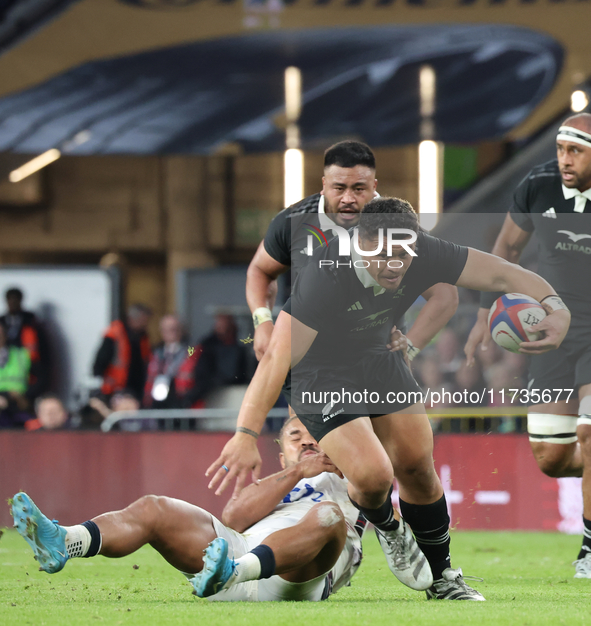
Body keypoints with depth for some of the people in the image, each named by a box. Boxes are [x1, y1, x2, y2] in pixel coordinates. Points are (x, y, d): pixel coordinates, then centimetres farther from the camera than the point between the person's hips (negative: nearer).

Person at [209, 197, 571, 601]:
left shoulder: (423, 254, -23)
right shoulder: (325, 278, -38)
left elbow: (502, 275, -17)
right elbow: (278, 357, -42)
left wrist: (554, 306, -37)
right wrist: (247, 436, -50)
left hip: (379, 360, 6)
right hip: (321, 375, -6)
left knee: (418, 467, 6)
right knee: (373, 474, -20)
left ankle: (441, 578, 28)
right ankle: (384, 526, 19)